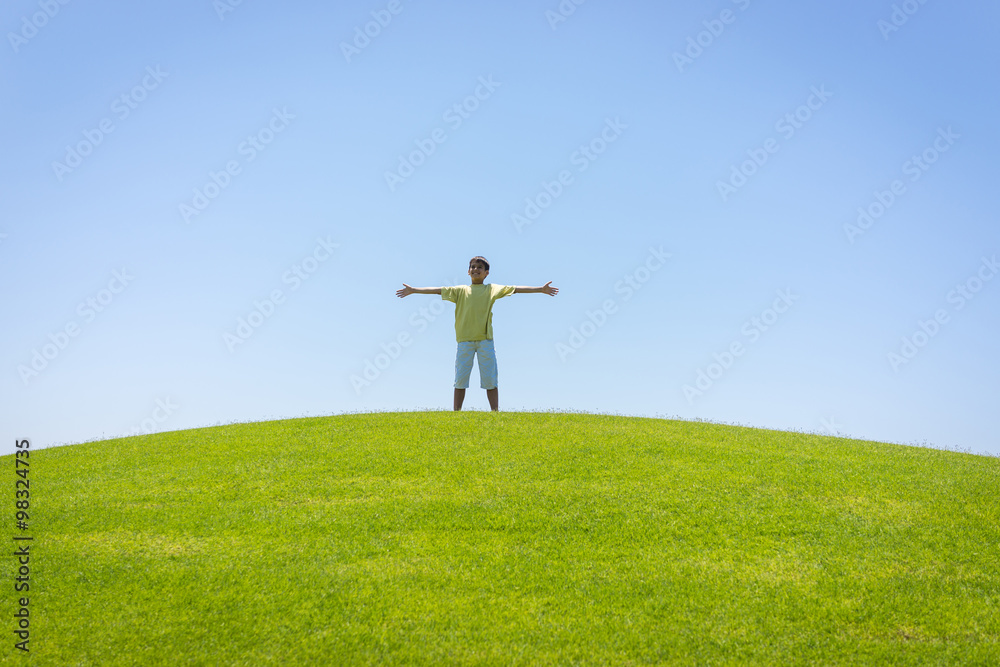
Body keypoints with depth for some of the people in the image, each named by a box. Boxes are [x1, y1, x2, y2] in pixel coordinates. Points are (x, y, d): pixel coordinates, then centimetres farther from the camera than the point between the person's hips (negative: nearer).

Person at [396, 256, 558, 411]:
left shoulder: (492, 289, 11)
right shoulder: (460, 290, 14)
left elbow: (514, 289, 5)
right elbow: (438, 290, 12)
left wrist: (540, 289, -1)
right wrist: (413, 290, 9)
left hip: (485, 340, -1)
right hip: (465, 339, 1)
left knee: (490, 379, -2)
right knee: (460, 379, 0)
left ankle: (495, 412, 1)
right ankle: (456, 413, 5)